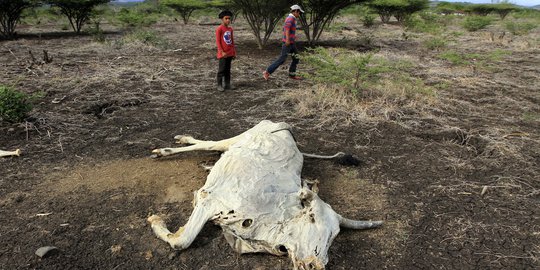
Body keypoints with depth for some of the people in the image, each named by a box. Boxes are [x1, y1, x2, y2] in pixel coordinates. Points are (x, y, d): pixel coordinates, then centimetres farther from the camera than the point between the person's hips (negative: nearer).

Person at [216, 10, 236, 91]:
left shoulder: (230, 29, 10)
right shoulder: (219, 29, -10)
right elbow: (218, 41, -12)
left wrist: (234, 52, 13)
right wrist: (222, 52, -17)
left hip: (230, 53, 6)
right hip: (223, 54, -6)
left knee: (228, 69, 12)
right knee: (222, 70, -3)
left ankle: (227, 84, 19)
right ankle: (219, 85, 5)